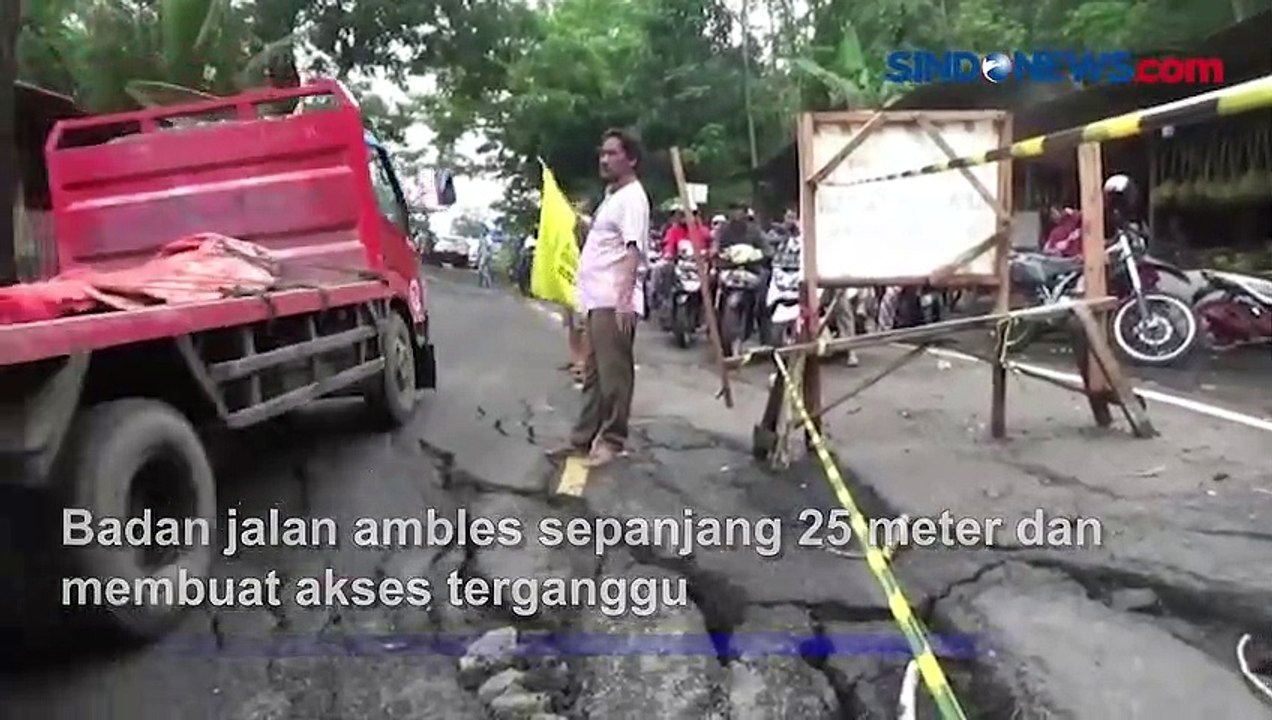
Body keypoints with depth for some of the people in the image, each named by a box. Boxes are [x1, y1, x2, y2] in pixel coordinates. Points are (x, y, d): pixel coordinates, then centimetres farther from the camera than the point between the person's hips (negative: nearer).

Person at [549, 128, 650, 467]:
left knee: (614, 373, -5)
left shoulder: (632, 196, -10)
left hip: (614, 301, -11)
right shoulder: (612, 194, 21)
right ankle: (584, 436, 21)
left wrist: (625, 297, -30)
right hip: (598, 299, 11)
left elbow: (633, 250, -22)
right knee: (594, 374, 14)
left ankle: (612, 440, 2)